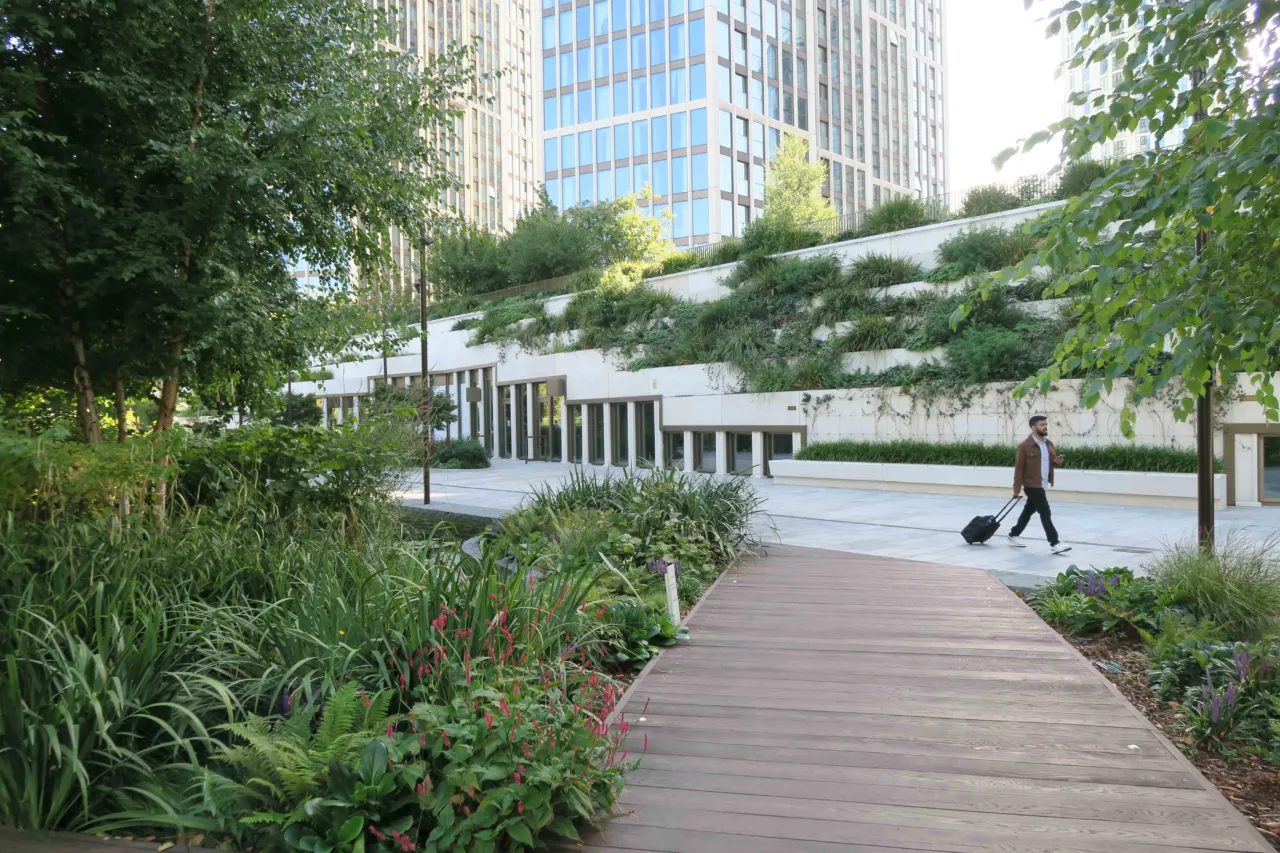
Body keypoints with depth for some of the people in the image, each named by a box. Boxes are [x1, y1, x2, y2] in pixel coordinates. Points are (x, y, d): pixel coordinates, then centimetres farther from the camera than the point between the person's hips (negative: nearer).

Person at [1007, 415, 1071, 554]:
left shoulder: (1049, 444, 9)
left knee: (1028, 511, 17)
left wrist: (1056, 461, -4)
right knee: (1045, 513, -9)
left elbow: (1050, 462, 21)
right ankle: (1054, 543, -7)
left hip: (1042, 485, 8)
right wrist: (1017, 488, -15)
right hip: (1032, 485, -8)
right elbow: (1019, 468, -13)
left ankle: (1013, 535, 30)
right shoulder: (1025, 446, -14)